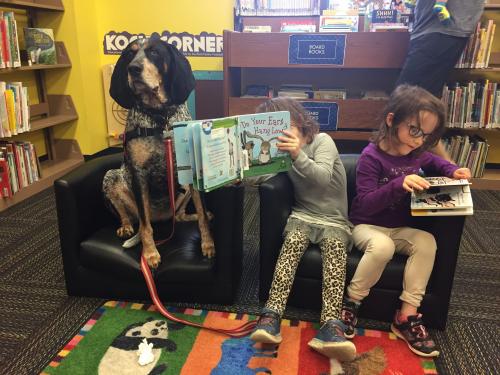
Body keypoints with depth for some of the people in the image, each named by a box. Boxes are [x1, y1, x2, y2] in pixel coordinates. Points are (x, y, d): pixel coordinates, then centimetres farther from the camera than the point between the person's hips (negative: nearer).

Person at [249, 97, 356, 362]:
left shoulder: (322, 141, -3)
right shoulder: (282, 149, 13)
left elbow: (323, 177, -22)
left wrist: (298, 155, -39)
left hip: (334, 221, -2)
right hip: (303, 217, 3)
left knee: (334, 244, -33)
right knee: (293, 239, -30)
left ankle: (330, 326, -44)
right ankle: (271, 316, -39)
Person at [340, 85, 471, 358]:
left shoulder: (416, 153, 1)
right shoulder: (371, 157, -20)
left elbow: (434, 162, 26)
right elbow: (365, 204, -26)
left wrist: (452, 171, 4)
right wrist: (399, 184, -39)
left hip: (400, 228, 6)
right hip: (367, 226, -6)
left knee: (427, 242, -21)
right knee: (382, 246, -36)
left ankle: (407, 315, -13)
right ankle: (351, 303, -14)